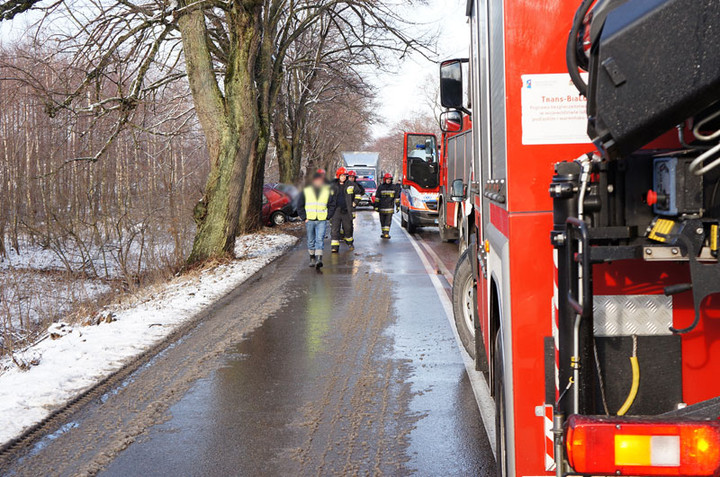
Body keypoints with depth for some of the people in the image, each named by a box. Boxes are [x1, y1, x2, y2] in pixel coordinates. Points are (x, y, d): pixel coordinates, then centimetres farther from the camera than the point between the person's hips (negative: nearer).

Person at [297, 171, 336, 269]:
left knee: (320, 240, -13)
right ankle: (312, 258, 24)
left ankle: (319, 259, -22)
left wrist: (327, 217, 3)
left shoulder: (327, 191, 5)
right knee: (311, 241, 10)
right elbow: (300, 206, 10)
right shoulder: (306, 191, 5)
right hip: (309, 220, 2)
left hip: (322, 221, -2)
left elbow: (333, 205, 12)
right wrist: (304, 218, 1)